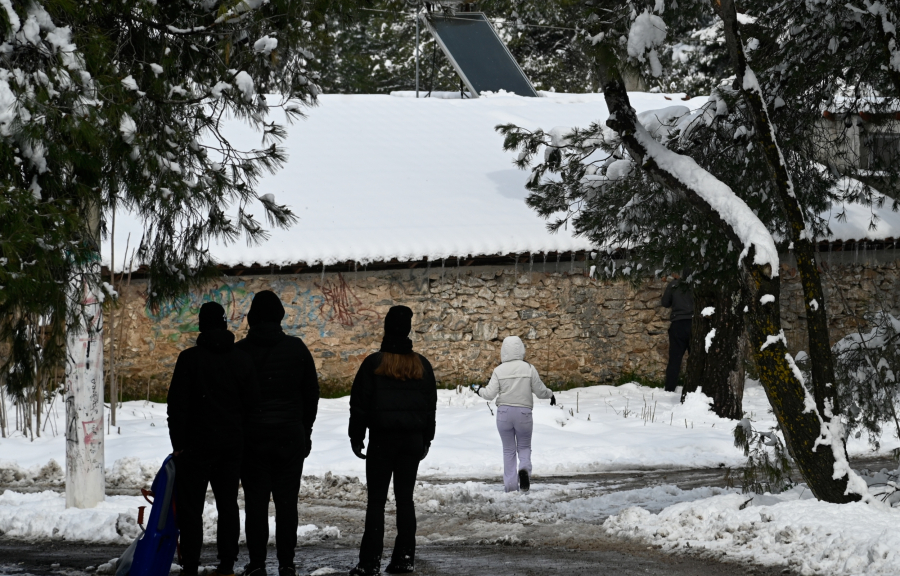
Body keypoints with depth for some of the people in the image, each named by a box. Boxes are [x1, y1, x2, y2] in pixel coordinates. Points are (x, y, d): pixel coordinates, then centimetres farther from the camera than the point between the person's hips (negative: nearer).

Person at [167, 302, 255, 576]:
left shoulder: (190, 358, -8)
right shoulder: (242, 360, 5)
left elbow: (177, 404, -9)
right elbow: (250, 402, 8)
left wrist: (179, 443, -3)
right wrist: (241, 435, 14)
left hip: (197, 443, -4)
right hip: (232, 445, 4)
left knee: (191, 506, -1)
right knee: (228, 504, 11)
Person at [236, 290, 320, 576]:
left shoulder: (239, 351, -3)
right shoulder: (296, 348, 2)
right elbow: (312, 393, 7)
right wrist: (306, 430, 16)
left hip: (251, 437, -1)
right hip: (291, 436, 1)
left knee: (256, 501, 1)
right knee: (286, 501, 4)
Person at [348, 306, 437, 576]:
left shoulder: (373, 364, -6)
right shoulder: (421, 365, 5)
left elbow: (360, 403, -5)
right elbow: (431, 405, 11)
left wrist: (356, 437, 4)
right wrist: (426, 439, 19)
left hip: (382, 439, -3)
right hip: (412, 441, 3)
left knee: (376, 500, -3)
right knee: (405, 498, 8)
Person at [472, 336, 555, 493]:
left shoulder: (499, 370, -4)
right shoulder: (529, 369, -5)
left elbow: (490, 394, -5)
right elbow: (540, 391, 1)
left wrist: (479, 390, 16)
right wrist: (550, 395, 23)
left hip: (504, 413, 1)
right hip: (523, 412, 0)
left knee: (508, 450, 11)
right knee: (524, 446, 14)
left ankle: (510, 485, 6)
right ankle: (524, 468, -18)